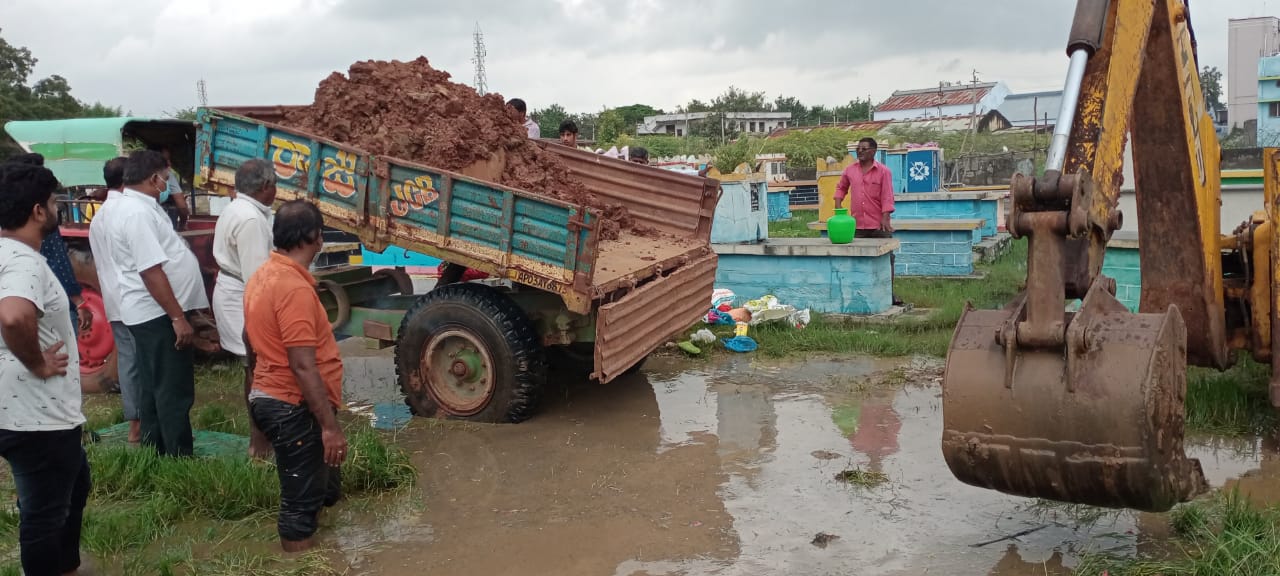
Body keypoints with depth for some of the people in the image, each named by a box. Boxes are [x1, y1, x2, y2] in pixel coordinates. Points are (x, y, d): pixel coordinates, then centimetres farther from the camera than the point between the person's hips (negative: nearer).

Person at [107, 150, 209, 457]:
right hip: (158, 313, -11)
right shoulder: (138, 213, -21)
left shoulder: (132, 206, 13)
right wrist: (178, 318, -25)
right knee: (174, 390, -5)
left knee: (155, 387, 16)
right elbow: (152, 271, -26)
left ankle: (156, 454, 24)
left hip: (149, 311, 11)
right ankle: (180, 459, 0)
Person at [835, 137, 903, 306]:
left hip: (879, 224, -3)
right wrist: (838, 207, 9)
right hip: (857, 225, 3)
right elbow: (841, 187, 21)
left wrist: (885, 218, -20)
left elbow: (887, 197, -11)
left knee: (886, 257, 2)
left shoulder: (883, 171, -5)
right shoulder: (850, 170, 7)